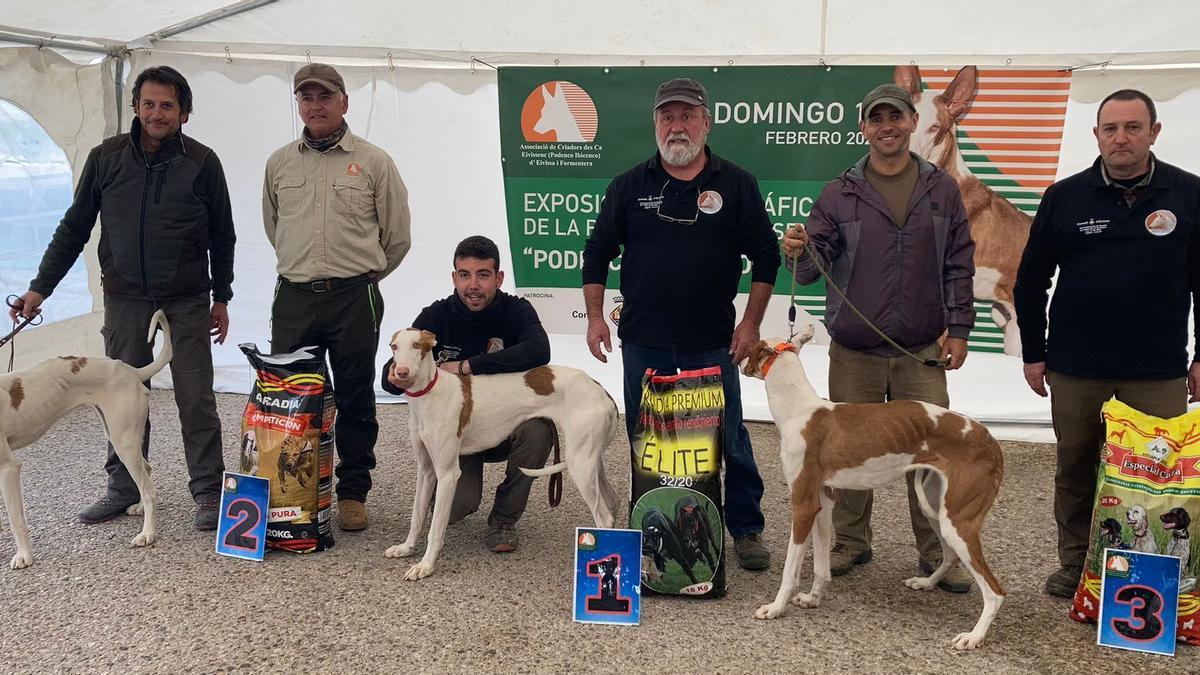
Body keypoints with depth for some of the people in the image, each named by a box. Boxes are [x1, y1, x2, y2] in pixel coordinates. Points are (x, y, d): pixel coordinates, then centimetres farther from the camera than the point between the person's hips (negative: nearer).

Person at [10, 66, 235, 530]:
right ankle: (123, 488, 21)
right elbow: (74, 228, 8)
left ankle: (208, 492, 8)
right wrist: (40, 287, 4)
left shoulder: (201, 162, -3)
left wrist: (221, 298, 6)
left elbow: (221, 236, 5)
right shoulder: (106, 158, 1)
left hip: (187, 300, -2)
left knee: (196, 398, -1)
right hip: (124, 297, 2)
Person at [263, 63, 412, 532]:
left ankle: (353, 492, 16)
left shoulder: (373, 162, 0)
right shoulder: (279, 163, 10)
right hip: (293, 298, 3)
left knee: (355, 401, 5)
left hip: (354, 299, -3)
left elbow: (396, 236, 6)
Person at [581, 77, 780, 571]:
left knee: (729, 439, 4)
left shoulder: (736, 185, 1)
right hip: (643, 342, 2)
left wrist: (751, 323, -2)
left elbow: (766, 257, 4)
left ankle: (747, 529, 18)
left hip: (711, 344, -1)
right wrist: (595, 317, 2)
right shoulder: (629, 186, 5)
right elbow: (597, 253, 10)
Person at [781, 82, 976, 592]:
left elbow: (959, 265, 8)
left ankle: (937, 553, 15)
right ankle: (850, 543, 24)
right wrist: (798, 253, -22)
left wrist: (958, 328, 2)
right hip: (854, 350, 0)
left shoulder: (941, 190, 7)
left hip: (923, 352, 0)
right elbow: (814, 267, 0)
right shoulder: (840, 194, 3)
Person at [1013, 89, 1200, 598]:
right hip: (1076, 370, 1)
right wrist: (1033, 353, 6)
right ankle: (1076, 566, 26)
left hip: (1158, 372, -1)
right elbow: (1030, 280, 6)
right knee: (1075, 470, 11)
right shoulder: (1065, 197, 0)